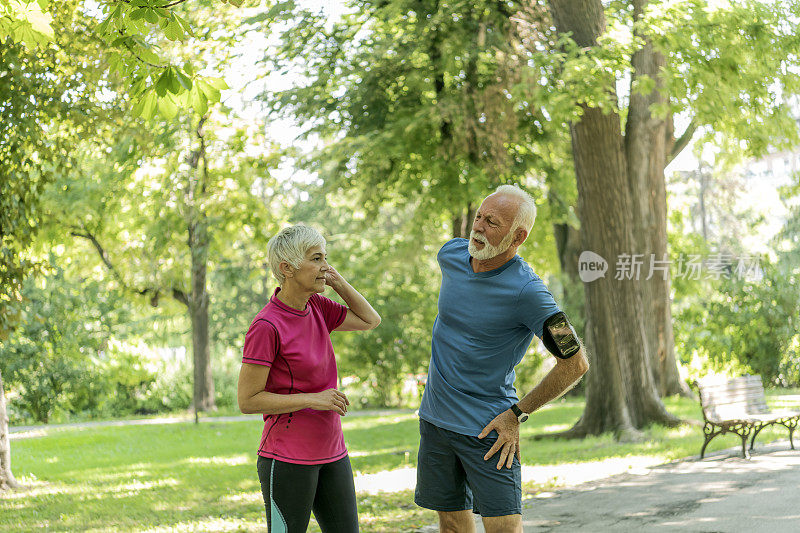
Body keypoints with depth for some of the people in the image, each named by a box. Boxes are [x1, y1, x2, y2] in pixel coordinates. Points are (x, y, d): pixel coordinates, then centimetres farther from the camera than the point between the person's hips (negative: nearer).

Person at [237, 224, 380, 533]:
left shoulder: (316, 307, 5)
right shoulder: (266, 327, -17)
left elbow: (370, 321, 17)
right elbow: (247, 401, -15)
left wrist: (337, 281, 4)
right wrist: (313, 399, -19)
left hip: (330, 454, 7)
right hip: (287, 459, -7)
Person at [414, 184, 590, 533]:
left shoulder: (526, 290, -20)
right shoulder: (450, 255, 0)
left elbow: (575, 363, -15)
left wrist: (516, 415, -11)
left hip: (487, 428, -6)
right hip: (435, 420, 6)